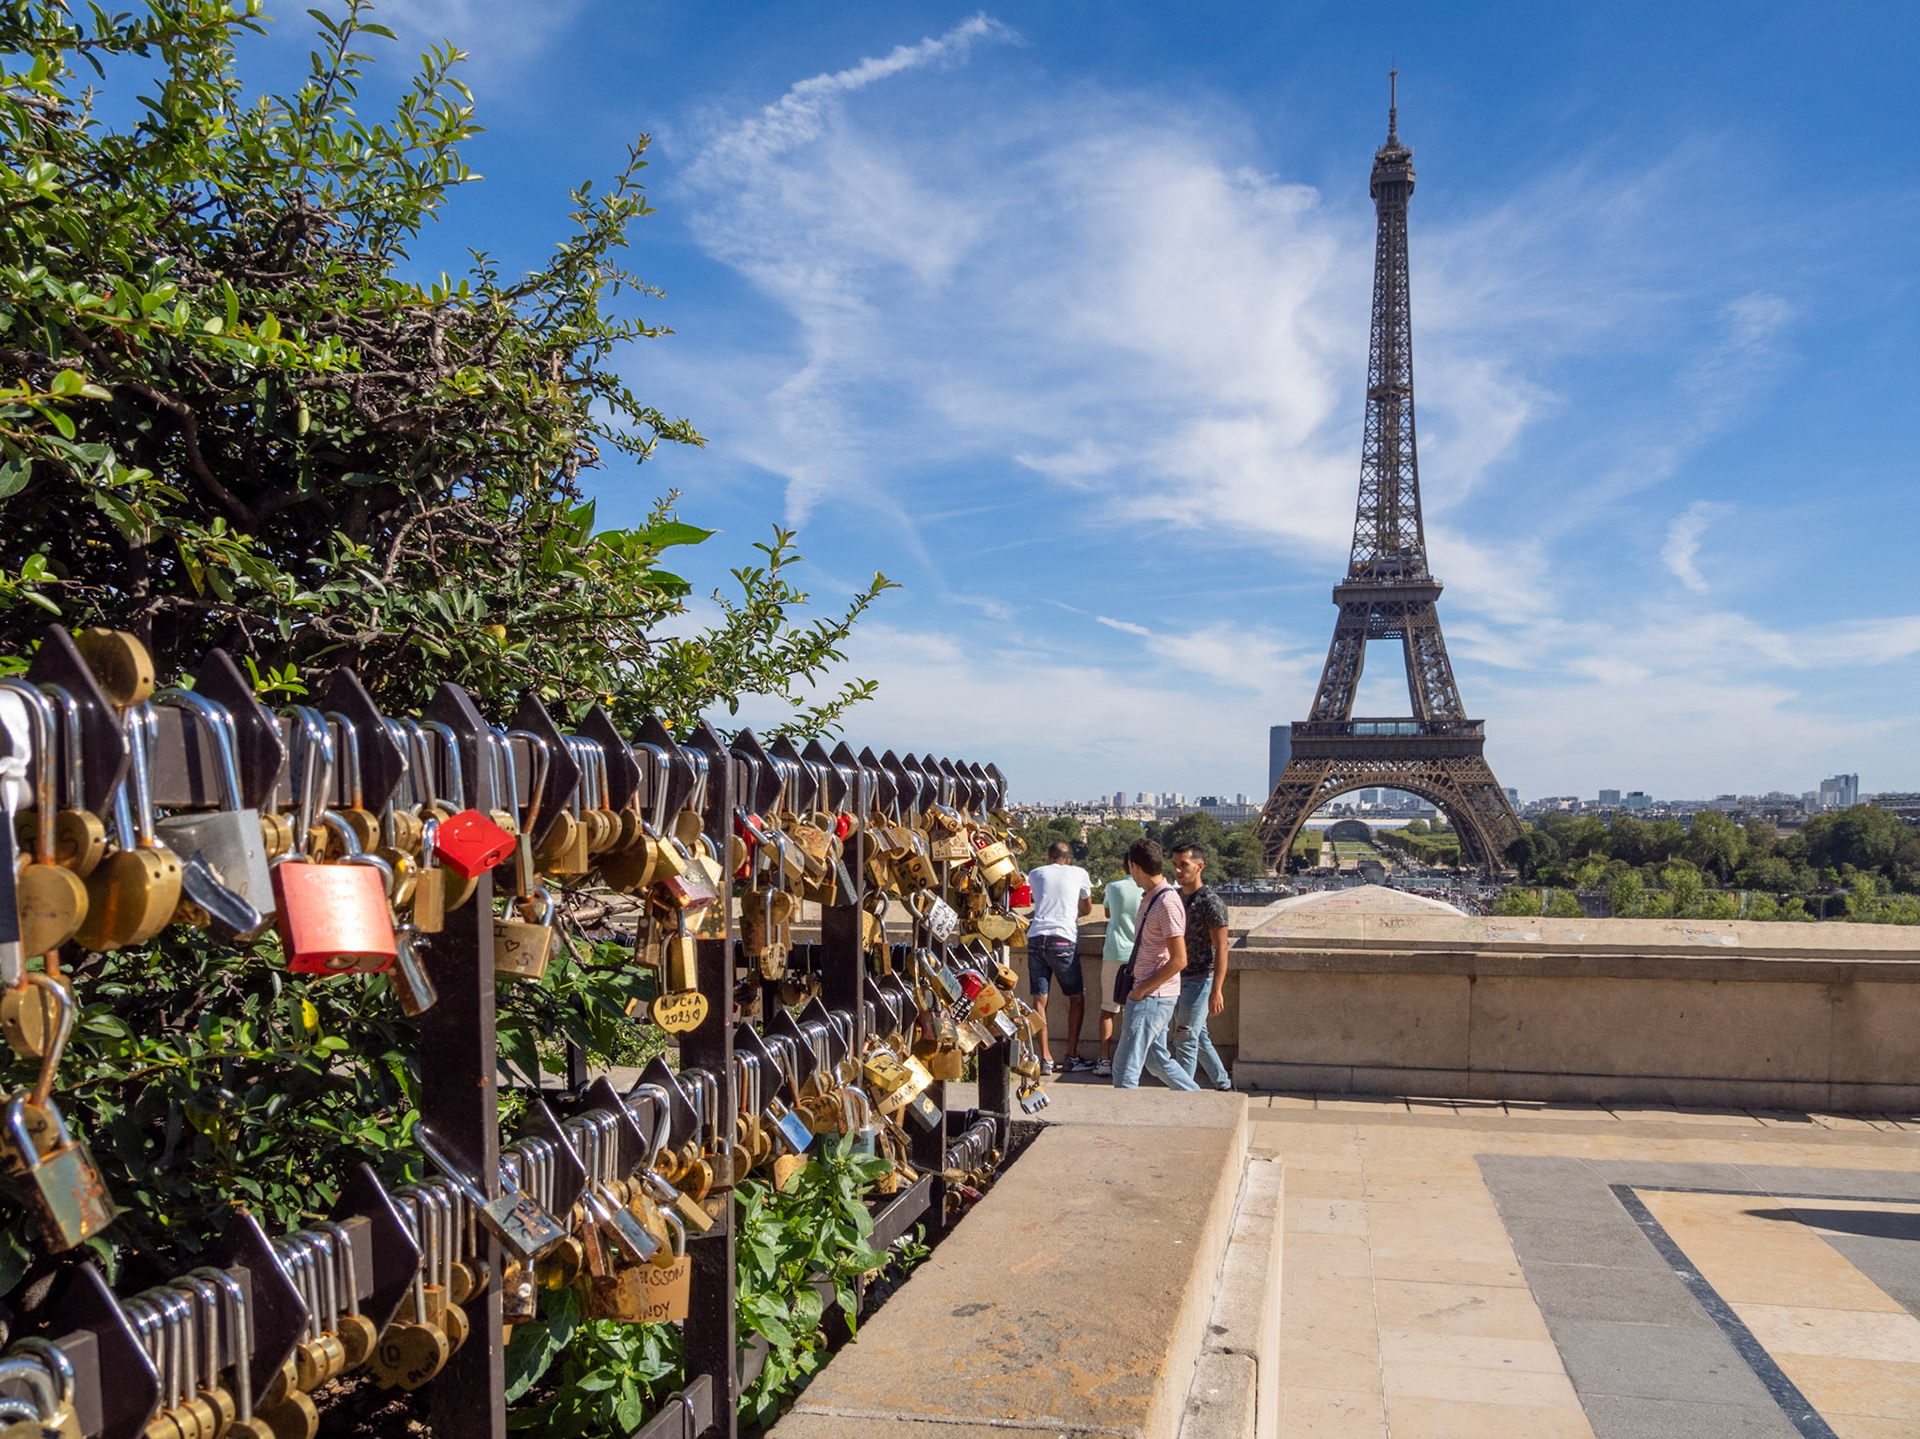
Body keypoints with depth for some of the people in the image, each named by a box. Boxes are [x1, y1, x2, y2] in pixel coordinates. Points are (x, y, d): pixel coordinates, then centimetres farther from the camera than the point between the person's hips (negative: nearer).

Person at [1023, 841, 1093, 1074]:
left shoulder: (1035, 873, 16)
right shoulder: (1079, 873, 11)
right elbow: (1087, 909, 24)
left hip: (1036, 939, 2)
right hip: (1064, 940, -2)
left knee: (1040, 999, 6)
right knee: (1077, 998, 11)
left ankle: (1045, 1058, 6)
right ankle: (1071, 1057, 9)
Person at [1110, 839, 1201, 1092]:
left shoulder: (1167, 903, -19)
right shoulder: (1149, 897, 10)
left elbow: (1178, 960, -22)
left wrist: (1142, 989, -16)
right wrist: (1139, 988, 16)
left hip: (1153, 996, -10)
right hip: (1147, 993, 10)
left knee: (1125, 1068, -6)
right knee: (1156, 1060, 18)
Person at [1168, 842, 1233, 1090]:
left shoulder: (1211, 903, -16)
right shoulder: (1176, 897, 7)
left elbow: (1221, 949, -17)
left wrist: (1216, 991, -21)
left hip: (1200, 979, -8)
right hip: (1177, 978, 8)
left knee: (1186, 1039, -6)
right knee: (1199, 1036, 17)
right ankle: (1223, 1084, 31)